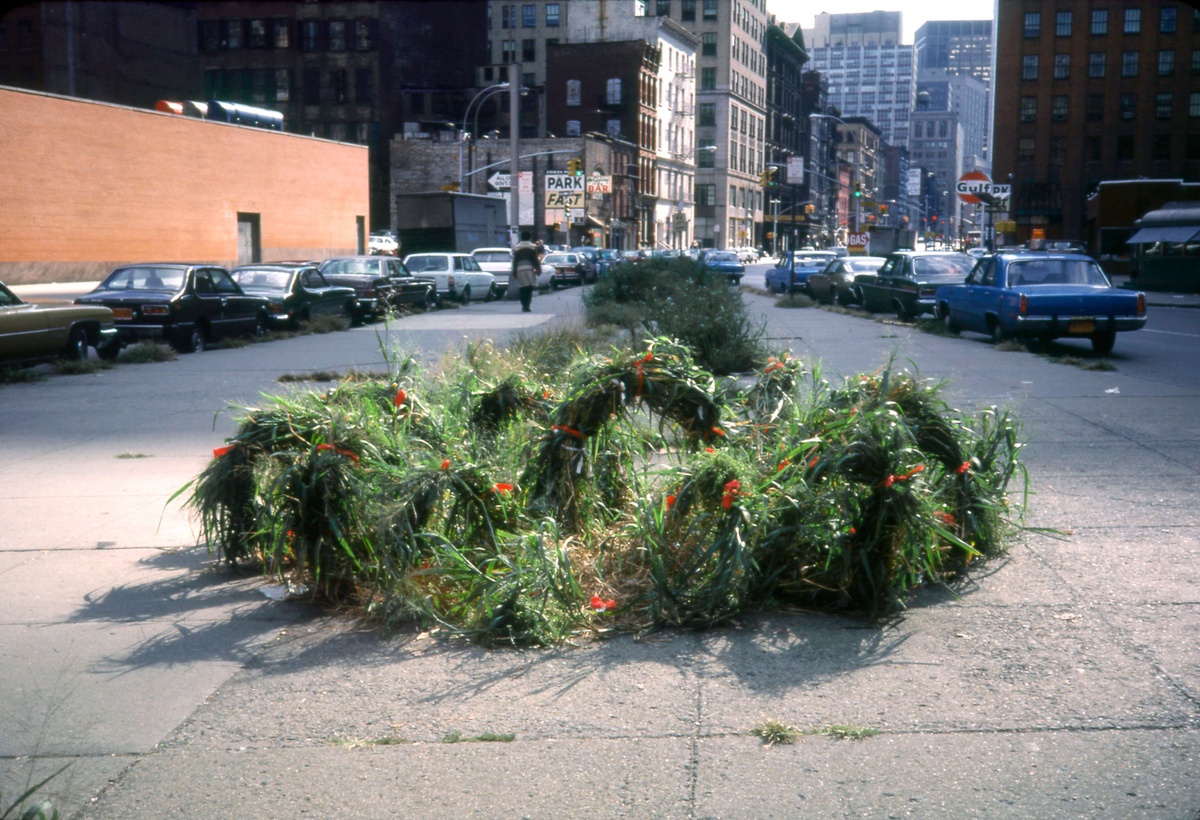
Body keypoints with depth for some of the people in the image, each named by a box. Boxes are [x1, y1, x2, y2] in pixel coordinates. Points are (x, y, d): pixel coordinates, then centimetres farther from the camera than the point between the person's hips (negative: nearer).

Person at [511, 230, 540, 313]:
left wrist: (514, 273, 10)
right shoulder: (533, 247, 3)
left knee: (522, 290, 8)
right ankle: (527, 306, -9)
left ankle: (524, 306, 2)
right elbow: (535, 260, 0)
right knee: (529, 289, -1)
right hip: (529, 269, -2)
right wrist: (538, 269, 9)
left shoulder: (516, 248, 9)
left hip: (519, 270, 2)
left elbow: (514, 261, 7)